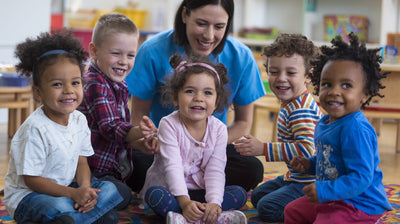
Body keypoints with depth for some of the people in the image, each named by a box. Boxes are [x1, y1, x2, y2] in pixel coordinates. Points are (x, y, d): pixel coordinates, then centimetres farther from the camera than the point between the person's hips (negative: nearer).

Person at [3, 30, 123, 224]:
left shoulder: (79, 119, -1)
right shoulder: (35, 129, -23)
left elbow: (81, 161, 6)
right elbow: (31, 179, -20)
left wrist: (84, 188, -16)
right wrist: (73, 193, -25)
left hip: (66, 186, 8)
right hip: (26, 195, -7)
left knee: (110, 190, -9)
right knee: (58, 208, -38)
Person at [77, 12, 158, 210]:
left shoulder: (116, 86, 12)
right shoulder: (95, 86, -21)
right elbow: (110, 127, -31)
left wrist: (139, 144, -1)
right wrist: (139, 133, -51)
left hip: (112, 166, 10)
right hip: (89, 169, -10)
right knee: (121, 195, -27)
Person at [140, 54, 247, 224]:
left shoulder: (218, 129, -4)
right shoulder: (169, 125, -13)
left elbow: (215, 170, -11)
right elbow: (172, 167, -22)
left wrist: (214, 202, -28)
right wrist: (185, 202, -35)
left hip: (199, 190, 4)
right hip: (169, 188, -3)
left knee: (239, 194, -16)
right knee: (155, 195, -36)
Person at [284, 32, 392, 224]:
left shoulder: (356, 130, -28)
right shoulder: (325, 123, 4)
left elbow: (362, 178, -31)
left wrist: (325, 191, -33)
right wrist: (310, 164, 7)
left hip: (360, 206, -10)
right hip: (331, 200, 10)